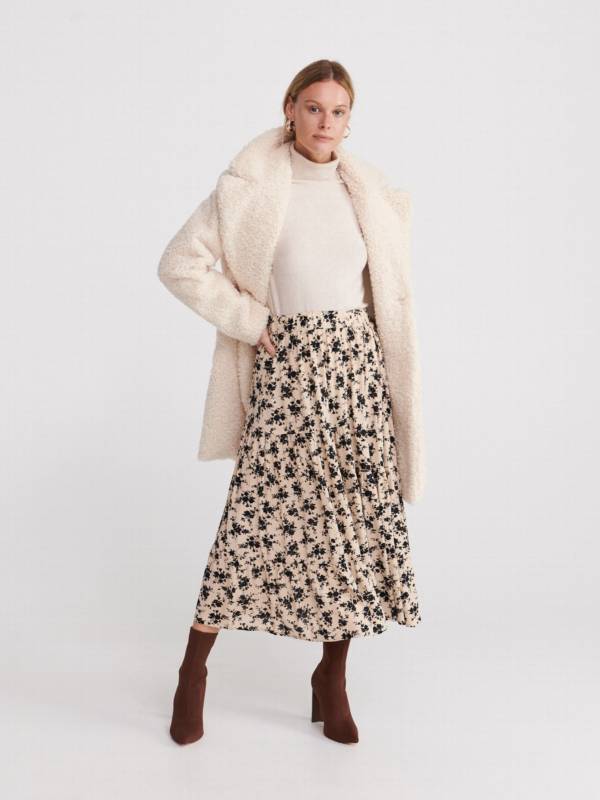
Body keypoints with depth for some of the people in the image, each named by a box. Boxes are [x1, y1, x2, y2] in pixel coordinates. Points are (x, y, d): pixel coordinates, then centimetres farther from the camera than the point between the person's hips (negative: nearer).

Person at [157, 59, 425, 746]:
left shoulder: (368, 192, 10)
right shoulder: (252, 186, -4)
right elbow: (179, 263, -6)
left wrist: (370, 333, 11)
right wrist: (248, 321, -8)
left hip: (357, 360, 4)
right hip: (288, 362, -4)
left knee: (360, 515, 4)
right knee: (261, 514, -3)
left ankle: (332, 676, 19)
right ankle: (194, 667, 16)